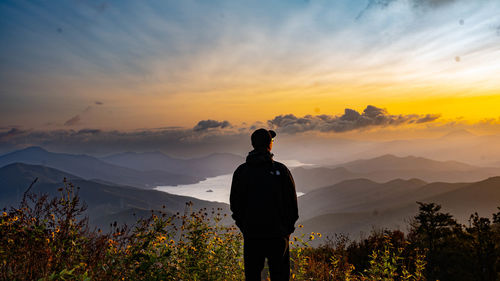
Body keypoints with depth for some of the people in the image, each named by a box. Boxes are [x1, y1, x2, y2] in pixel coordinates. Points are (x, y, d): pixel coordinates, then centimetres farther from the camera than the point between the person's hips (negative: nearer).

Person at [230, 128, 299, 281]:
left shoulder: (241, 171, -3)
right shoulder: (281, 170, -8)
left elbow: (234, 204, 4)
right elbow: (292, 202, -3)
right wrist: (288, 227, 10)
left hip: (251, 234, 2)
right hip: (278, 234, -1)